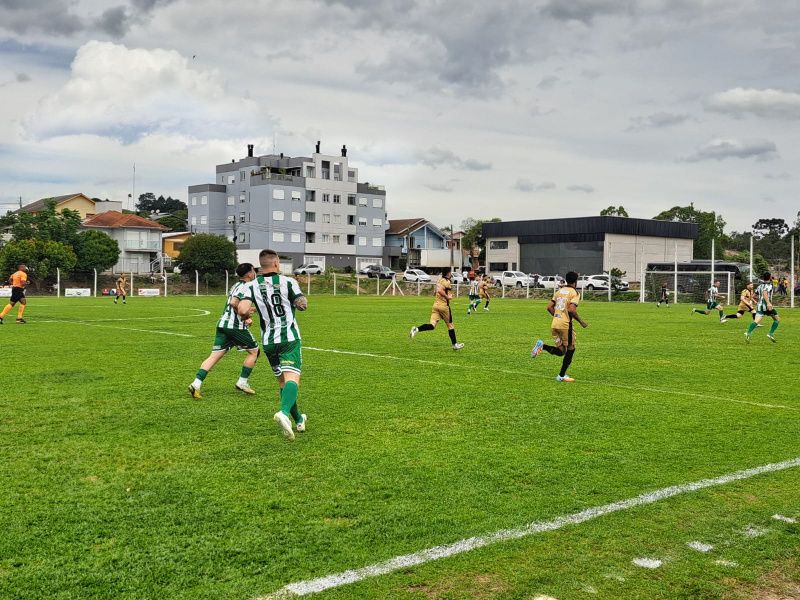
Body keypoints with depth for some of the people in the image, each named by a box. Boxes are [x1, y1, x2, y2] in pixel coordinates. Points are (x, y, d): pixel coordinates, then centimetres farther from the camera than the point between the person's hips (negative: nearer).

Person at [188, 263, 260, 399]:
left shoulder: (236, 285, 22)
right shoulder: (245, 286, -9)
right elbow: (233, 302, -23)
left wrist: (246, 317, 13)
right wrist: (246, 315, -12)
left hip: (223, 324, 8)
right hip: (236, 326, -8)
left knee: (214, 356, 1)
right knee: (254, 351, 12)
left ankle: (196, 384, -12)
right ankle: (242, 382, 13)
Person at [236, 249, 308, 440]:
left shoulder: (251, 286, 0)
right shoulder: (288, 282, -4)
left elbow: (242, 310, -14)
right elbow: (303, 305, 2)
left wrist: (248, 314, 9)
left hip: (268, 341, 3)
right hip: (290, 338, -3)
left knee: (282, 381, 17)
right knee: (292, 378, -12)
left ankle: (299, 420, 27)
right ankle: (284, 412, -40)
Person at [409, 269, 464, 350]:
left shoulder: (440, 280, 14)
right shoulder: (447, 282, -12)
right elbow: (440, 290, -26)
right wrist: (447, 297, -17)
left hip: (435, 305, 7)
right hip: (444, 306, -7)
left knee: (432, 325, -2)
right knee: (450, 325, 10)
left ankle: (417, 329, -25)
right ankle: (455, 344, 20)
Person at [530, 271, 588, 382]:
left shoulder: (559, 291, 13)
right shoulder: (574, 293, -6)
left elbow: (549, 307, 10)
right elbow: (571, 310, -19)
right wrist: (581, 321, -6)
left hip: (554, 324, 6)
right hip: (565, 324, -6)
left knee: (560, 351, 14)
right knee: (570, 349, 10)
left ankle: (542, 346, -12)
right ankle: (562, 376, 9)